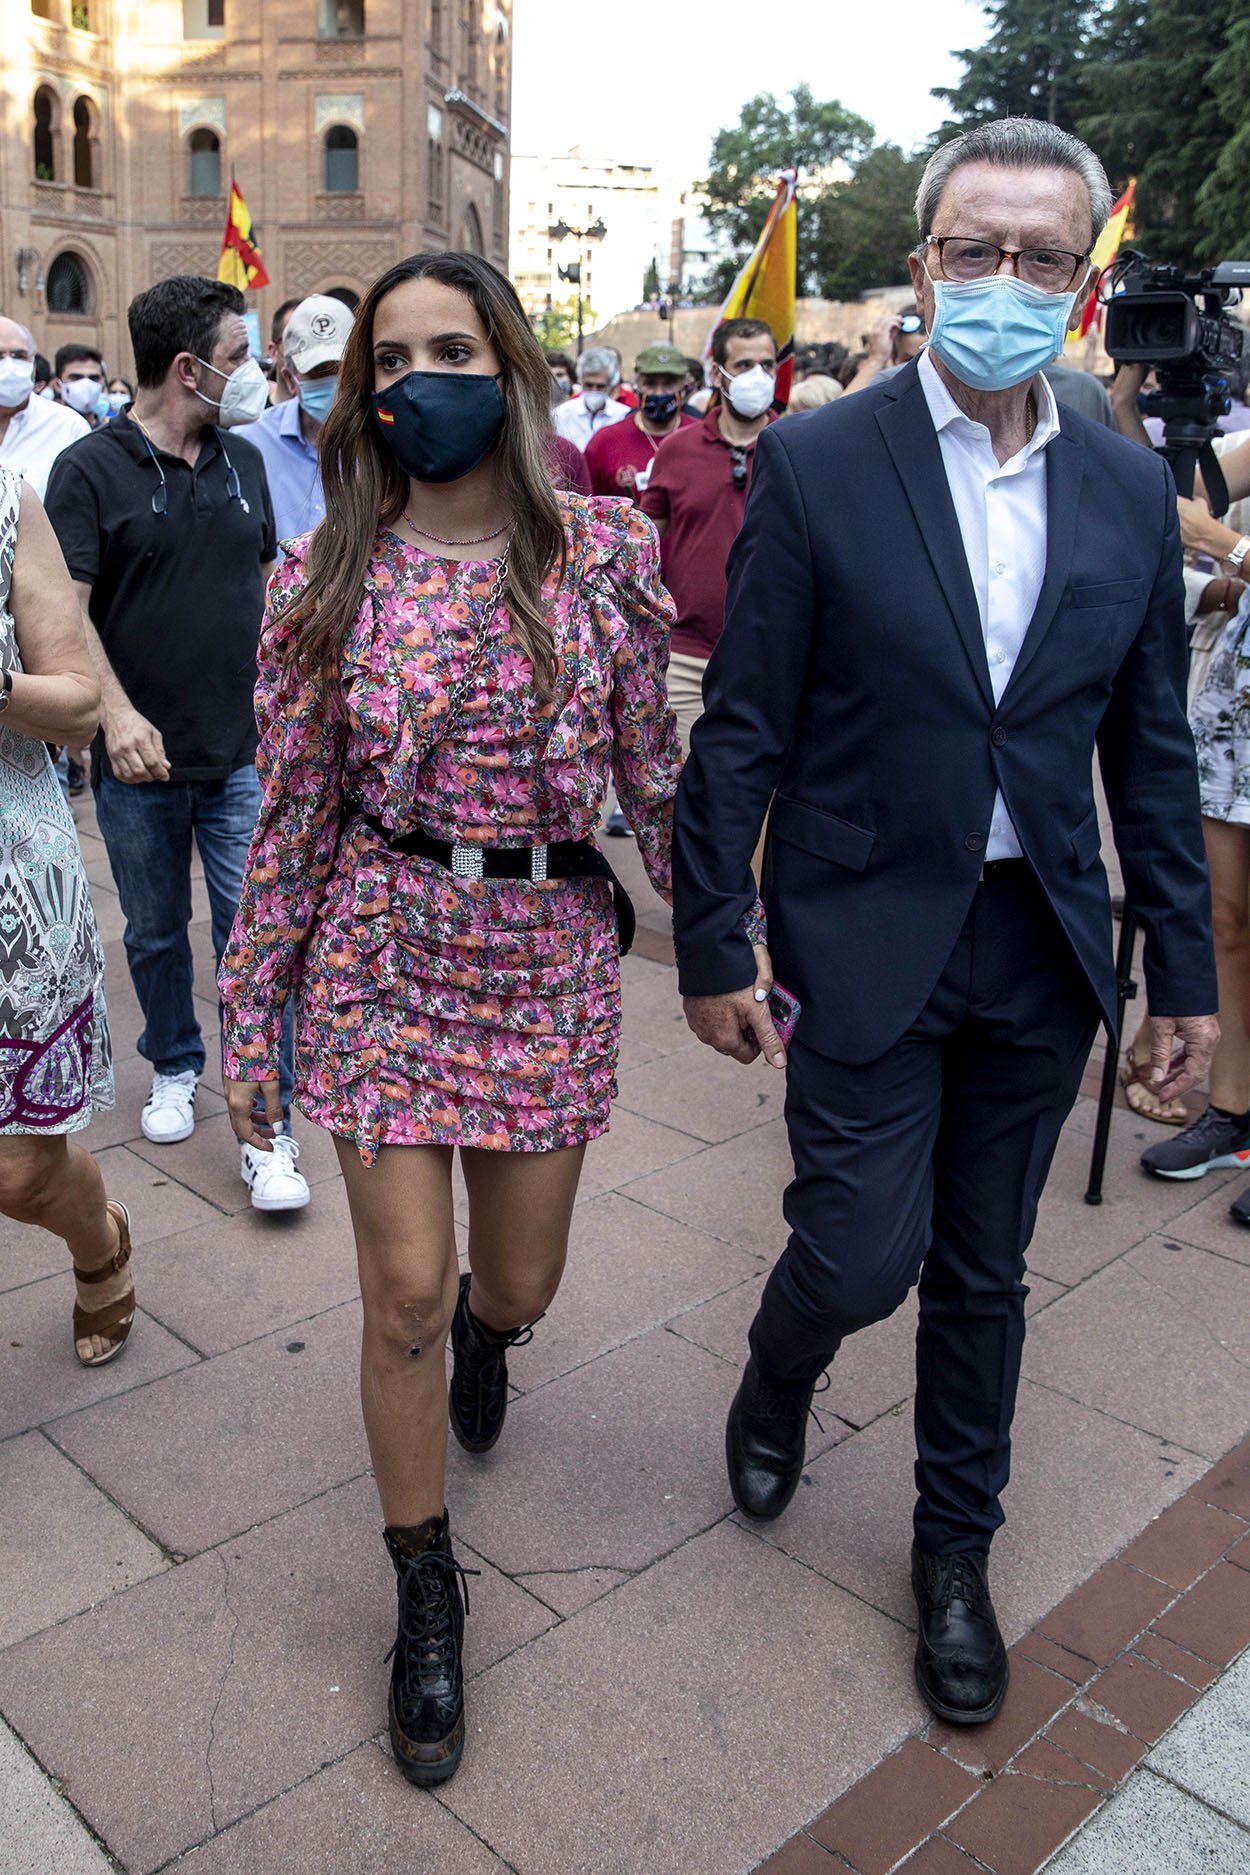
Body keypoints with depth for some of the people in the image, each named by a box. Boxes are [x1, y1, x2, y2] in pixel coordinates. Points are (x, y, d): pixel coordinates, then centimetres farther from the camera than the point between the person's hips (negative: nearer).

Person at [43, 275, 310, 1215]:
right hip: (139, 761, -2)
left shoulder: (245, 462, 8)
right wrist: (116, 711, -23)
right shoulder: (92, 468, -6)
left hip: (244, 755, 2)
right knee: (156, 933, 14)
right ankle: (175, 1067, 37)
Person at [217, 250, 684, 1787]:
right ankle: (426, 1595, 26)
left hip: (549, 956, 1)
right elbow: (292, 815, 1)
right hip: (383, 954, 0)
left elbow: (655, 778, 2)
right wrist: (249, 1021, 4)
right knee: (403, 1296, 2)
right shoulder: (324, 577, -4)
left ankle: (484, 1327, 55)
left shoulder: (604, 552, -4)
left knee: (516, 1282, 13)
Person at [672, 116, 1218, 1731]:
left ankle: (955, 1549, 37)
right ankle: (778, 1379, 39)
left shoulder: (1131, 493, 3)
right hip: (864, 937, -3)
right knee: (862, 1253, 1)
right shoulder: (815, 466, -8)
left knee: (983, 1273, 15)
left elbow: (1151, 751, 8)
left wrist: (1184, 967, 7)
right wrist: (713, 949, -7)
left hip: (1040, 949, 4)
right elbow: (743, 730, -7)